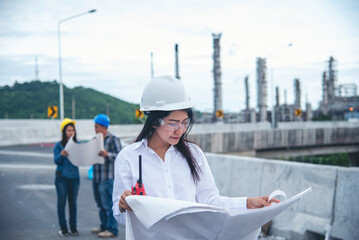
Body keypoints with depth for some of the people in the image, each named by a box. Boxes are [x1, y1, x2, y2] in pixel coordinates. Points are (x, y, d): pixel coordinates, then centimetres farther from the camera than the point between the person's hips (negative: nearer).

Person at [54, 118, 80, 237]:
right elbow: (56, 160, -11)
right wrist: (61, 154, -31)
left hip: (74, 177, 3)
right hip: (62, 177, -2)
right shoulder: (58, 145, -2)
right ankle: (63, 228, 7)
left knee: (73, 202, 7)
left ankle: (73, 227, 15)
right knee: (62, 202, 0)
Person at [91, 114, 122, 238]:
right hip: (96, 177, 8)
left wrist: (108, 154, -26)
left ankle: (112, 229, -1)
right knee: (101, 204, 16)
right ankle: (104, 226, 27)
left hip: (108, 178, -8)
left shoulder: (113, 139, -8)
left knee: (109, 204, -7)